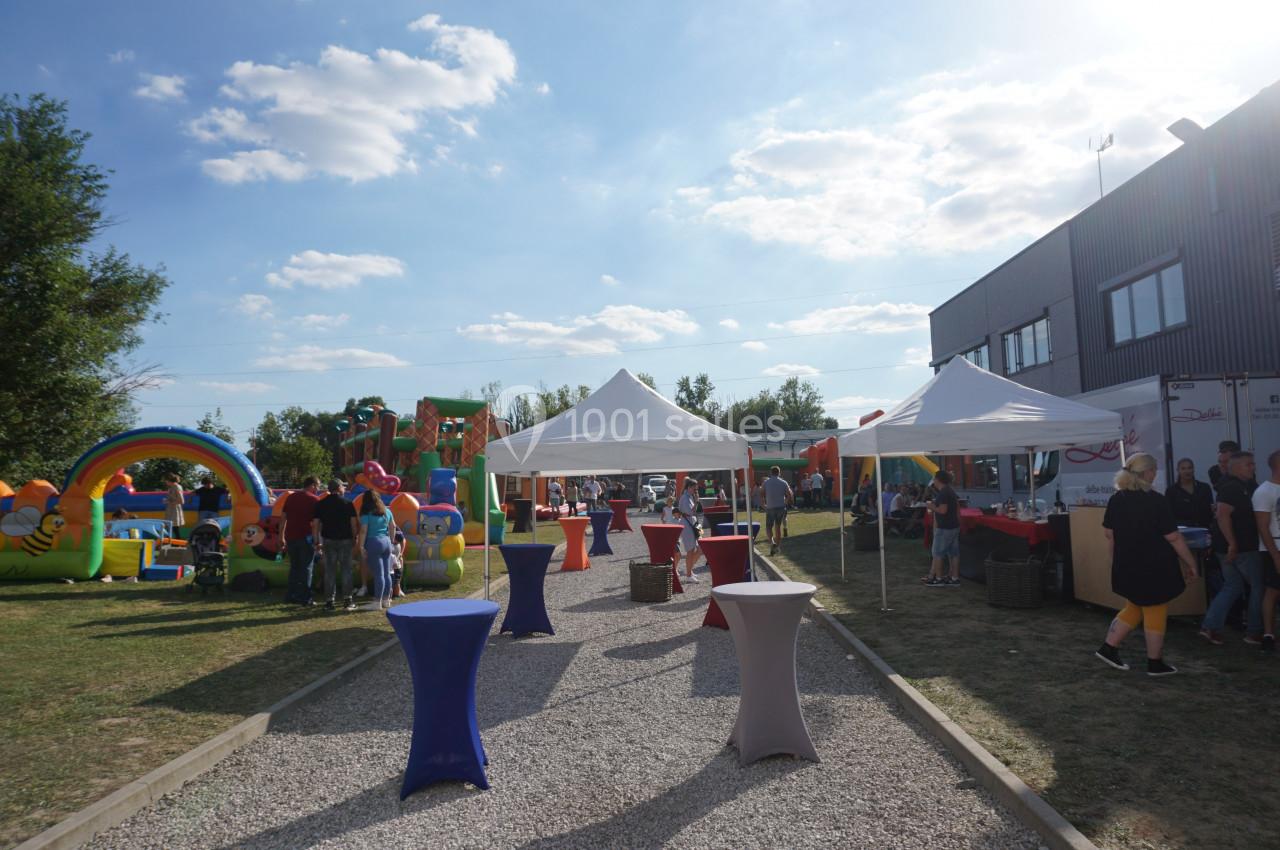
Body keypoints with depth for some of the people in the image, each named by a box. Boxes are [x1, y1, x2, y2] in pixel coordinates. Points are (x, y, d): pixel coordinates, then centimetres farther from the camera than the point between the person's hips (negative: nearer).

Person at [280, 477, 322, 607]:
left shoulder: (291, 497, 11)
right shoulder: (314, 500, -6)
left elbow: (283, 518, 11)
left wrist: (282, 537, 16)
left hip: (291, 537, 5)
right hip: (306, 537, -5)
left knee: (294, 567, 17)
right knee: (306, 568, 1)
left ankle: (291, 595, 20)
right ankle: (305, 598, 0)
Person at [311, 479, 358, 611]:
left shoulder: (320, 504, 2)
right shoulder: (347, 504, -4)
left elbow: (315, 524, 0)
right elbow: (354, 523, -6)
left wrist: (317, 542, 5)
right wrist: (354, 538, 6)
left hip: (328, 540, 2)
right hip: (345, 540, -2)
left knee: (330, 571, 7)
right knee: (346, 570, 6)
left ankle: (329, 601, 7)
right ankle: (347, 600, 6)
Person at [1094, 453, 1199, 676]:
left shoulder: (1116, 499, 1)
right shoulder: (1156, 501, -17)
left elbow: (1110, 535, 7)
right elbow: (1173, 537, -14)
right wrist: (1190, 563, -3)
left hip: (1127, 567, 6)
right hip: (1154, 568, -6)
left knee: (1133, 609, 21)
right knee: (1155, 616, 8)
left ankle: (1108, 648, 17)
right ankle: (1155, 664, 18)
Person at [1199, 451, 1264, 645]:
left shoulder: (1245, 486, 15)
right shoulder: (1233, 488, -17)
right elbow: (1223, 515, -27)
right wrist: (1233, 543, -26)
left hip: (1233, 546, 9)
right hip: (1243, 548, -9)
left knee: (1231, 587, 13)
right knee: (1258, 587, 3)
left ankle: (1210, 626, 8)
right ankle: (1254, 633, 11)